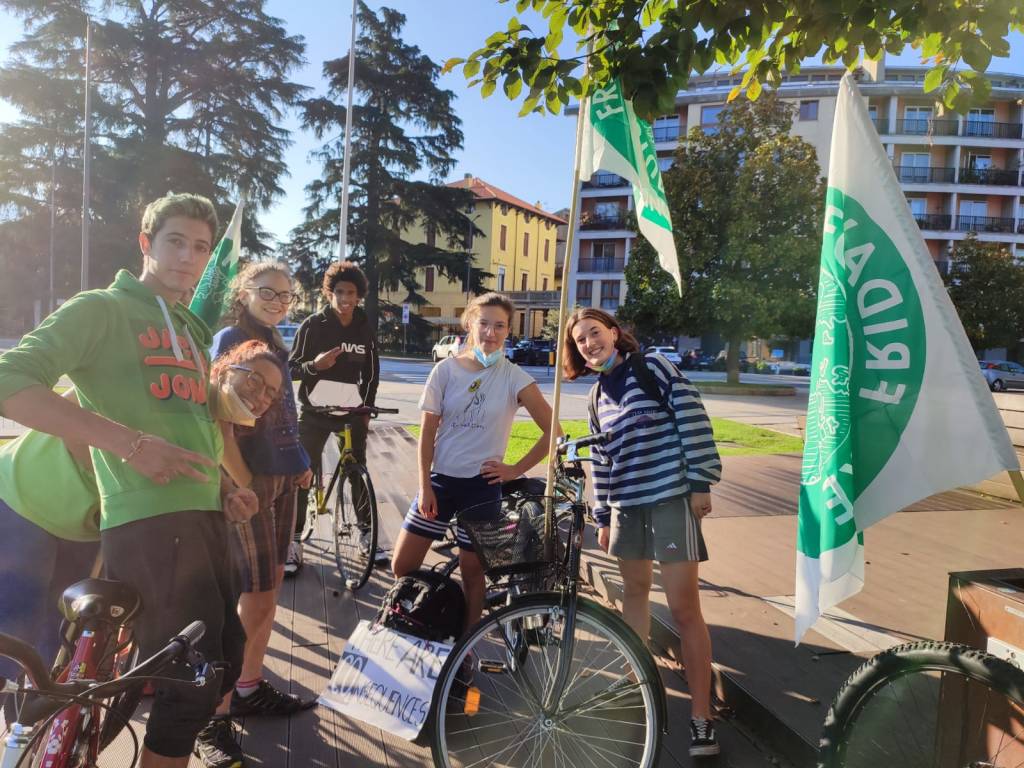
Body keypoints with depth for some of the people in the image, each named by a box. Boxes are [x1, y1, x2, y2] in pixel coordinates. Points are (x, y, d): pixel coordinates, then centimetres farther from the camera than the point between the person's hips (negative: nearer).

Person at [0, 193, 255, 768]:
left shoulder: (196, 331, 22)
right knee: (194, 682, -4)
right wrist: (129, 442, -20)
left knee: (225, 662, 16)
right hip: (147, 519, -8)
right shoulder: (101, 309, -2)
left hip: (204, 514, 8)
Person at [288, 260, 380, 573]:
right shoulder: (313, 325, -4)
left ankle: (367, 533, 19)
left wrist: (367, 411, 7)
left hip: (351, 412, 2)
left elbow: (372, 373, 13)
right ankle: (294, 540, 6)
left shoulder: (365, 330, 5)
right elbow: (292, 368, -4)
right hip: (315, 411, -2)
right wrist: (315, 365, -25)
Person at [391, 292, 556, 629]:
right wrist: (424, 486, -4)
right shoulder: (446, 369, -3)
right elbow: (427, 432, 0)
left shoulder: (514, 377, -7)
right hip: (439, 479, 2)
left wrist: (516, 470, -5)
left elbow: (552, 431, -4)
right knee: (402, 566, 6)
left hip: (481, 485, -2)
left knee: (472, 571, 7)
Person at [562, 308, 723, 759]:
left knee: (683, 608, -4)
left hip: (672, 497, -6)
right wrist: (602, 517, 15)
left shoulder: (653, 368, -4)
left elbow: (693, 419, -9)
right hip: (626, 504, 6)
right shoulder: (598, 396, 13)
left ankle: (702, 716, 5)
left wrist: (700, 483, -13)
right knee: (634, 590, 16)